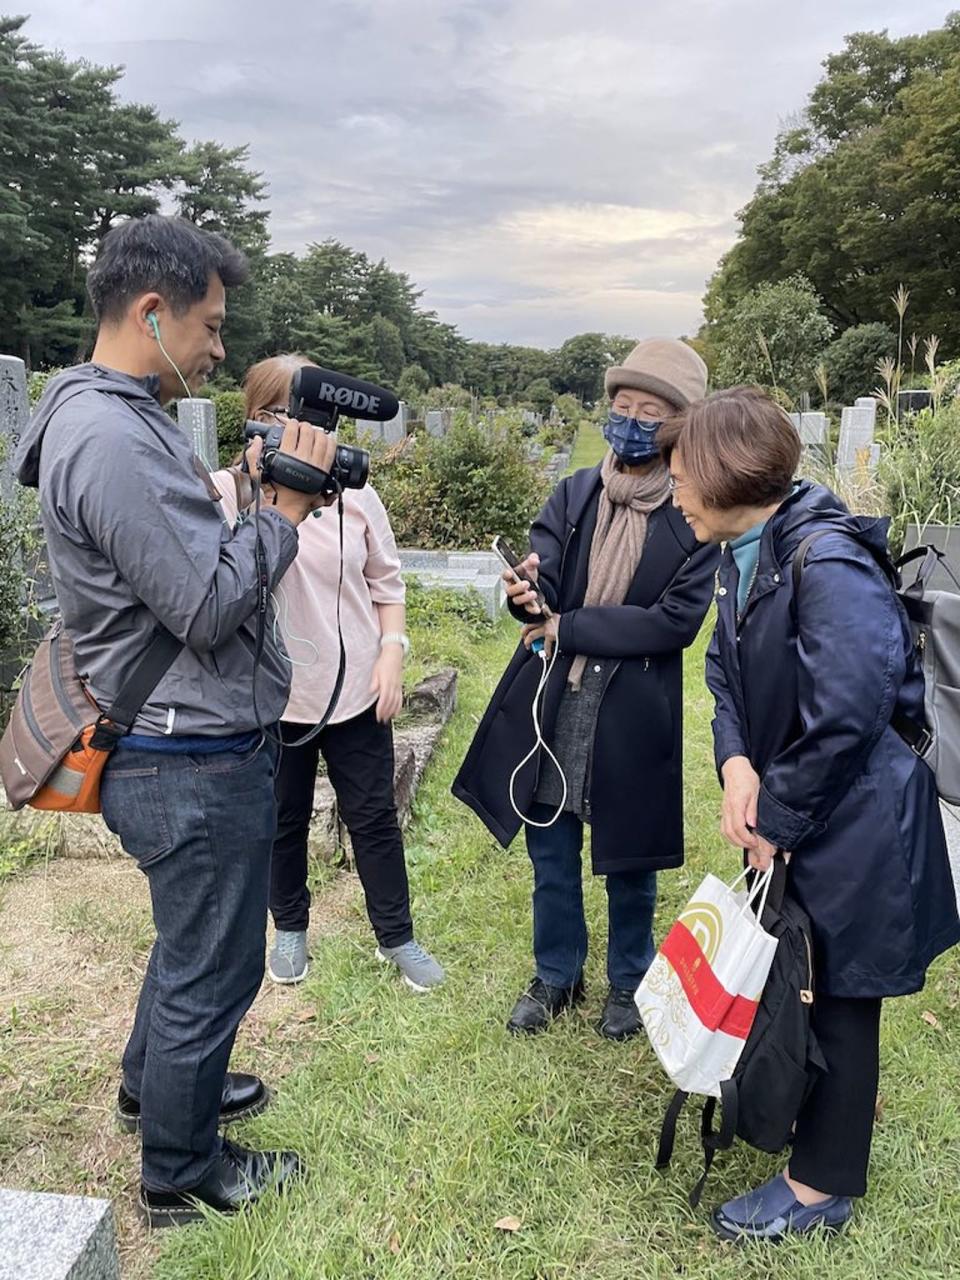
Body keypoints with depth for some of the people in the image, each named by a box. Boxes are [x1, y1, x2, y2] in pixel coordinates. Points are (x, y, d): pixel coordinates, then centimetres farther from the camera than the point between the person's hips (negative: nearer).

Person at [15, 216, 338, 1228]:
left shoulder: (115, 417, 11)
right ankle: (180, 1176, 31)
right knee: (213, 966, 8)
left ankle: (157, 1087, 51)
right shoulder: (112, 439, -23)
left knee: (190, 938, 28)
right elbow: (209, 607, -24)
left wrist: (256, 492, 5)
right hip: (193, 767, -11)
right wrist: (286, 505, -14)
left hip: (176, 750, 11)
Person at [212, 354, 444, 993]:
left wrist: (392, 653, -3)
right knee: (283, 821, 17)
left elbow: (386, 583, 6)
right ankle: (290, 928, 41)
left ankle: (397, 937, 30)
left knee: (374, 818, 12)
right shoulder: (227, 491, -9)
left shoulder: (355, 491, -2)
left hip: (355, 688, 1)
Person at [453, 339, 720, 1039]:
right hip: (551, 700, 3)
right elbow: (541, 580, -7)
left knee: (629, 858, 14)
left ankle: (630, 982, 39)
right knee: (551, 851, 15)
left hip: (635, 712, -3)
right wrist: (528, 592, -32)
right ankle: (557, 974, 38)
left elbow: (677, 619, -14)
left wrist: (567, 628, -15)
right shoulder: (576, 493, 3)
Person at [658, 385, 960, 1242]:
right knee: (803, 975, 22)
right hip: (799, 809, 8)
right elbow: (728, 671, 5)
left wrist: (775, 820, -16)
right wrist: (738, 763, -14)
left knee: (842, 995, 8)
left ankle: (822, 1186, 28)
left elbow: (843, 716, -28)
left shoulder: (826, 562, -27)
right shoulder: (744, 554, 1)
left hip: (856, 818, -8)